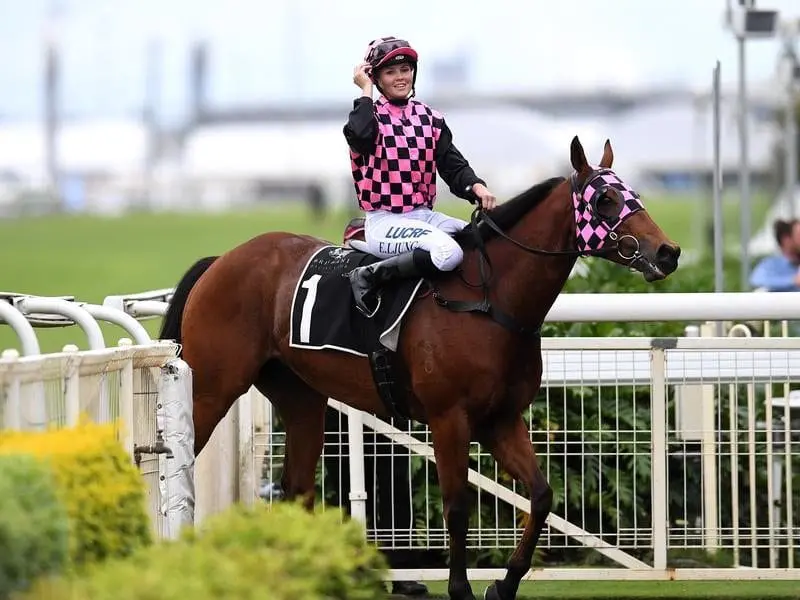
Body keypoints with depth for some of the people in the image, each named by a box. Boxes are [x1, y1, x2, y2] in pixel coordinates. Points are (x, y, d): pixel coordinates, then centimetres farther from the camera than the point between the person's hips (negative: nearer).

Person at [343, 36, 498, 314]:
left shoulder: (430, 119, 14)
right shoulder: (370, 115, -1)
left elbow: (453, 166, 6)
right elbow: (359, 136, -27)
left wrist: (476, 187, -16)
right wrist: (366, 92, -12)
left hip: (424, 215, 6)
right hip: (384, 221, -6)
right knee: (448, 252, -33)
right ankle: (368, 277, -20)